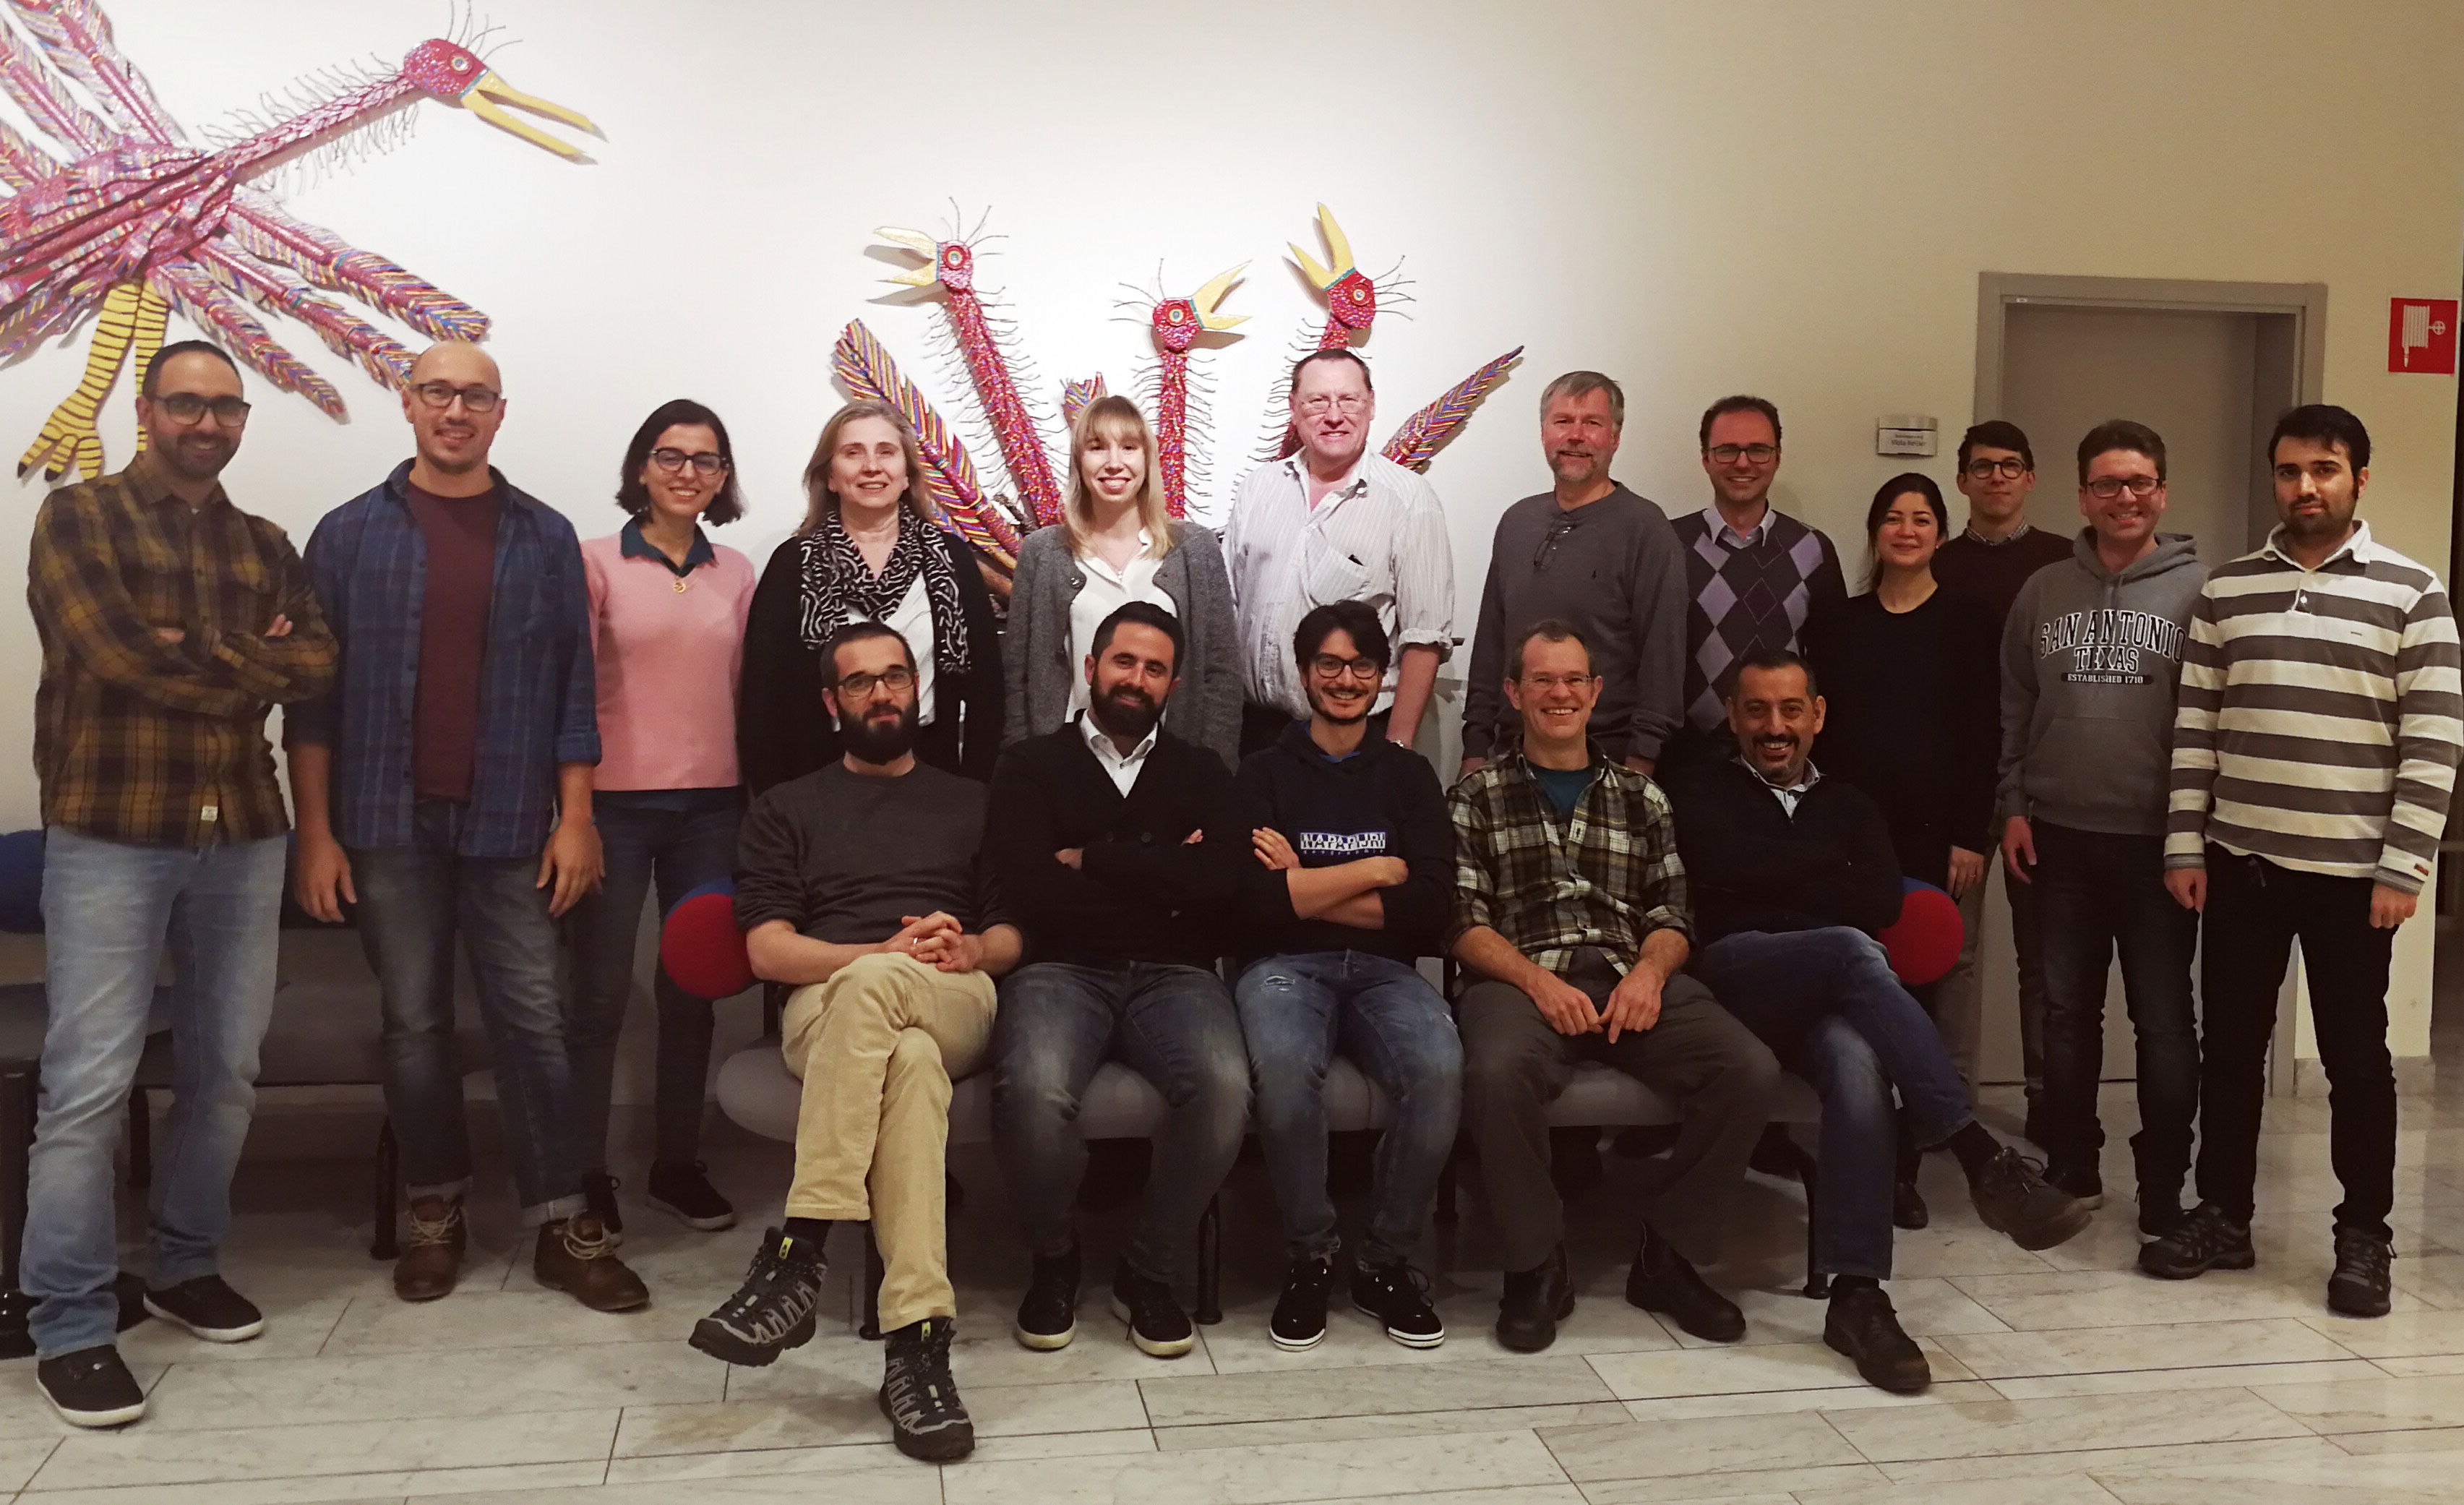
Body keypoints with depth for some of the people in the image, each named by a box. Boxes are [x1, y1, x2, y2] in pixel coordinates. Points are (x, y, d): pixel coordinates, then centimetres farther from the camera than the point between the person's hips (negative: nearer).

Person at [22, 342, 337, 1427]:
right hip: (110, 834, -5)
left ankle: (186, 1265, 28)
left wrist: (193, 660, -12)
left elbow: (316, 663, 0)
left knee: (226, 1070, 10)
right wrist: (247, 666, -4)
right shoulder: (79, 517, 1)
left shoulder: (265, 545, 16)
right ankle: (70, 1328, 4)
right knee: (89, 1083, -5)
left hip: (243, 835, 5)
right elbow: (121, 657, -15)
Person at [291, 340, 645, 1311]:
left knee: (533, 1022, 2)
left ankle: (562, 1225, 8)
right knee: (414, 1023, 8)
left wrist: (575, 818, -2)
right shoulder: (351, 535, 4)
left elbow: (574, 687, 4)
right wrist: (315, 831, -3)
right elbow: (312, 693, 2)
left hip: (510, 824, 0)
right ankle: (435, 1211, 22)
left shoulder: (545, 538, 5)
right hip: (389, 825, 0)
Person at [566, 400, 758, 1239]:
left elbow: (741, 691, 12)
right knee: (600, 994, 1)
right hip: (617, 801, -3)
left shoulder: (737, 574, 9)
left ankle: (678, 1165, 21)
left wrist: (755, 799, 9)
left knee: (691, 992, 9)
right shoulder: (597, 563, -1)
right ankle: (587, 1174, 12)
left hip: (710, 806, 3)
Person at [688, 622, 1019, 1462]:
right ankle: (918, 1337, -44)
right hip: (825, 1012, -1)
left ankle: (799, 1251, -38)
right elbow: (768, 949, 6)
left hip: (954, 1008, 1)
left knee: (868, 986, -38)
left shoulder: (970, 803, 26)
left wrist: (967, 951, -7)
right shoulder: (787, 810, 21)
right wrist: (895, 951, -10)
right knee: (908, 1063, -40)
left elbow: (1013, 934, 18)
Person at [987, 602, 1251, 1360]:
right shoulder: (1031, 766, 12)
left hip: (1173, 976, 2)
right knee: (1033, 1090, -34)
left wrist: (1092, 859, -2)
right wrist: (1162, 879, -1)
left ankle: (1150, 1269, -5)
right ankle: (1053, 1259, -2)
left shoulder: (1200, 772, 18)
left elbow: (1223, 879, -4)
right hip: (1062, 971, -1)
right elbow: (1032, 894, -5)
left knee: (1224, 1086, -31)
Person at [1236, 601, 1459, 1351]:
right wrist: (1374, 872, -1)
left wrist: (1306, 886, -4)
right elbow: (1258, 901, -6)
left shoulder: (1408, 776, 17)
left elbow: (1428, 906, 1)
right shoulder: (1265, 773, 12)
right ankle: (1310, 1256, -12)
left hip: (1385, 969, 2)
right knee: (1284, 1066, -36)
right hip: (1286, 966, -1)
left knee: (1439, 1068, -32)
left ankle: (1386, 1261, -9)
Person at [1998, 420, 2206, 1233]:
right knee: (2067, 1013, 11)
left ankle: (2165, 1188, 14)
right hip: (2060, 836, 3)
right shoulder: (2044, 591, 8)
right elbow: (2013, 707, 11)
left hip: (2159, 840, -3)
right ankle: (2071, 1172, 23)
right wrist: (2013, 806, 4)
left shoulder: (2199, 591, -2)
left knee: (2164, 1019, 3)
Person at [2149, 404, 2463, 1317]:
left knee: (2355, 1058, 6)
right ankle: (2222, 1218, 22)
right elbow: (2193, 728, 6)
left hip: (2351, 871, -3)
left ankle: (2364, 1238, 18)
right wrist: (2184, 847, 1)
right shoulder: (2225, 591, 7)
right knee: (2228, 1048, 9)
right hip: (2239, 863, 3)